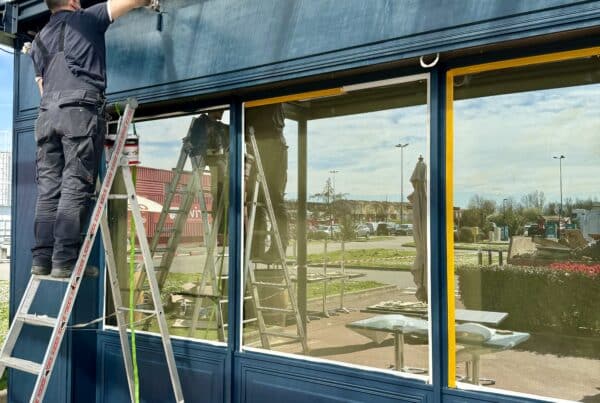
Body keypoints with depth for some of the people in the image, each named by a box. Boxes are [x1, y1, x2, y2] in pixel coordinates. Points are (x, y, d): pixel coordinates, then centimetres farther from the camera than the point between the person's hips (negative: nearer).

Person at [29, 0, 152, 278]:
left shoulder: (38, 40, 26)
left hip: (47, 113, 6)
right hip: (80, 109, -5)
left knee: (48, 190, 3)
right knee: (75, 188, -9)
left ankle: (41, 258, 0)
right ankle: (64, 260, -14)